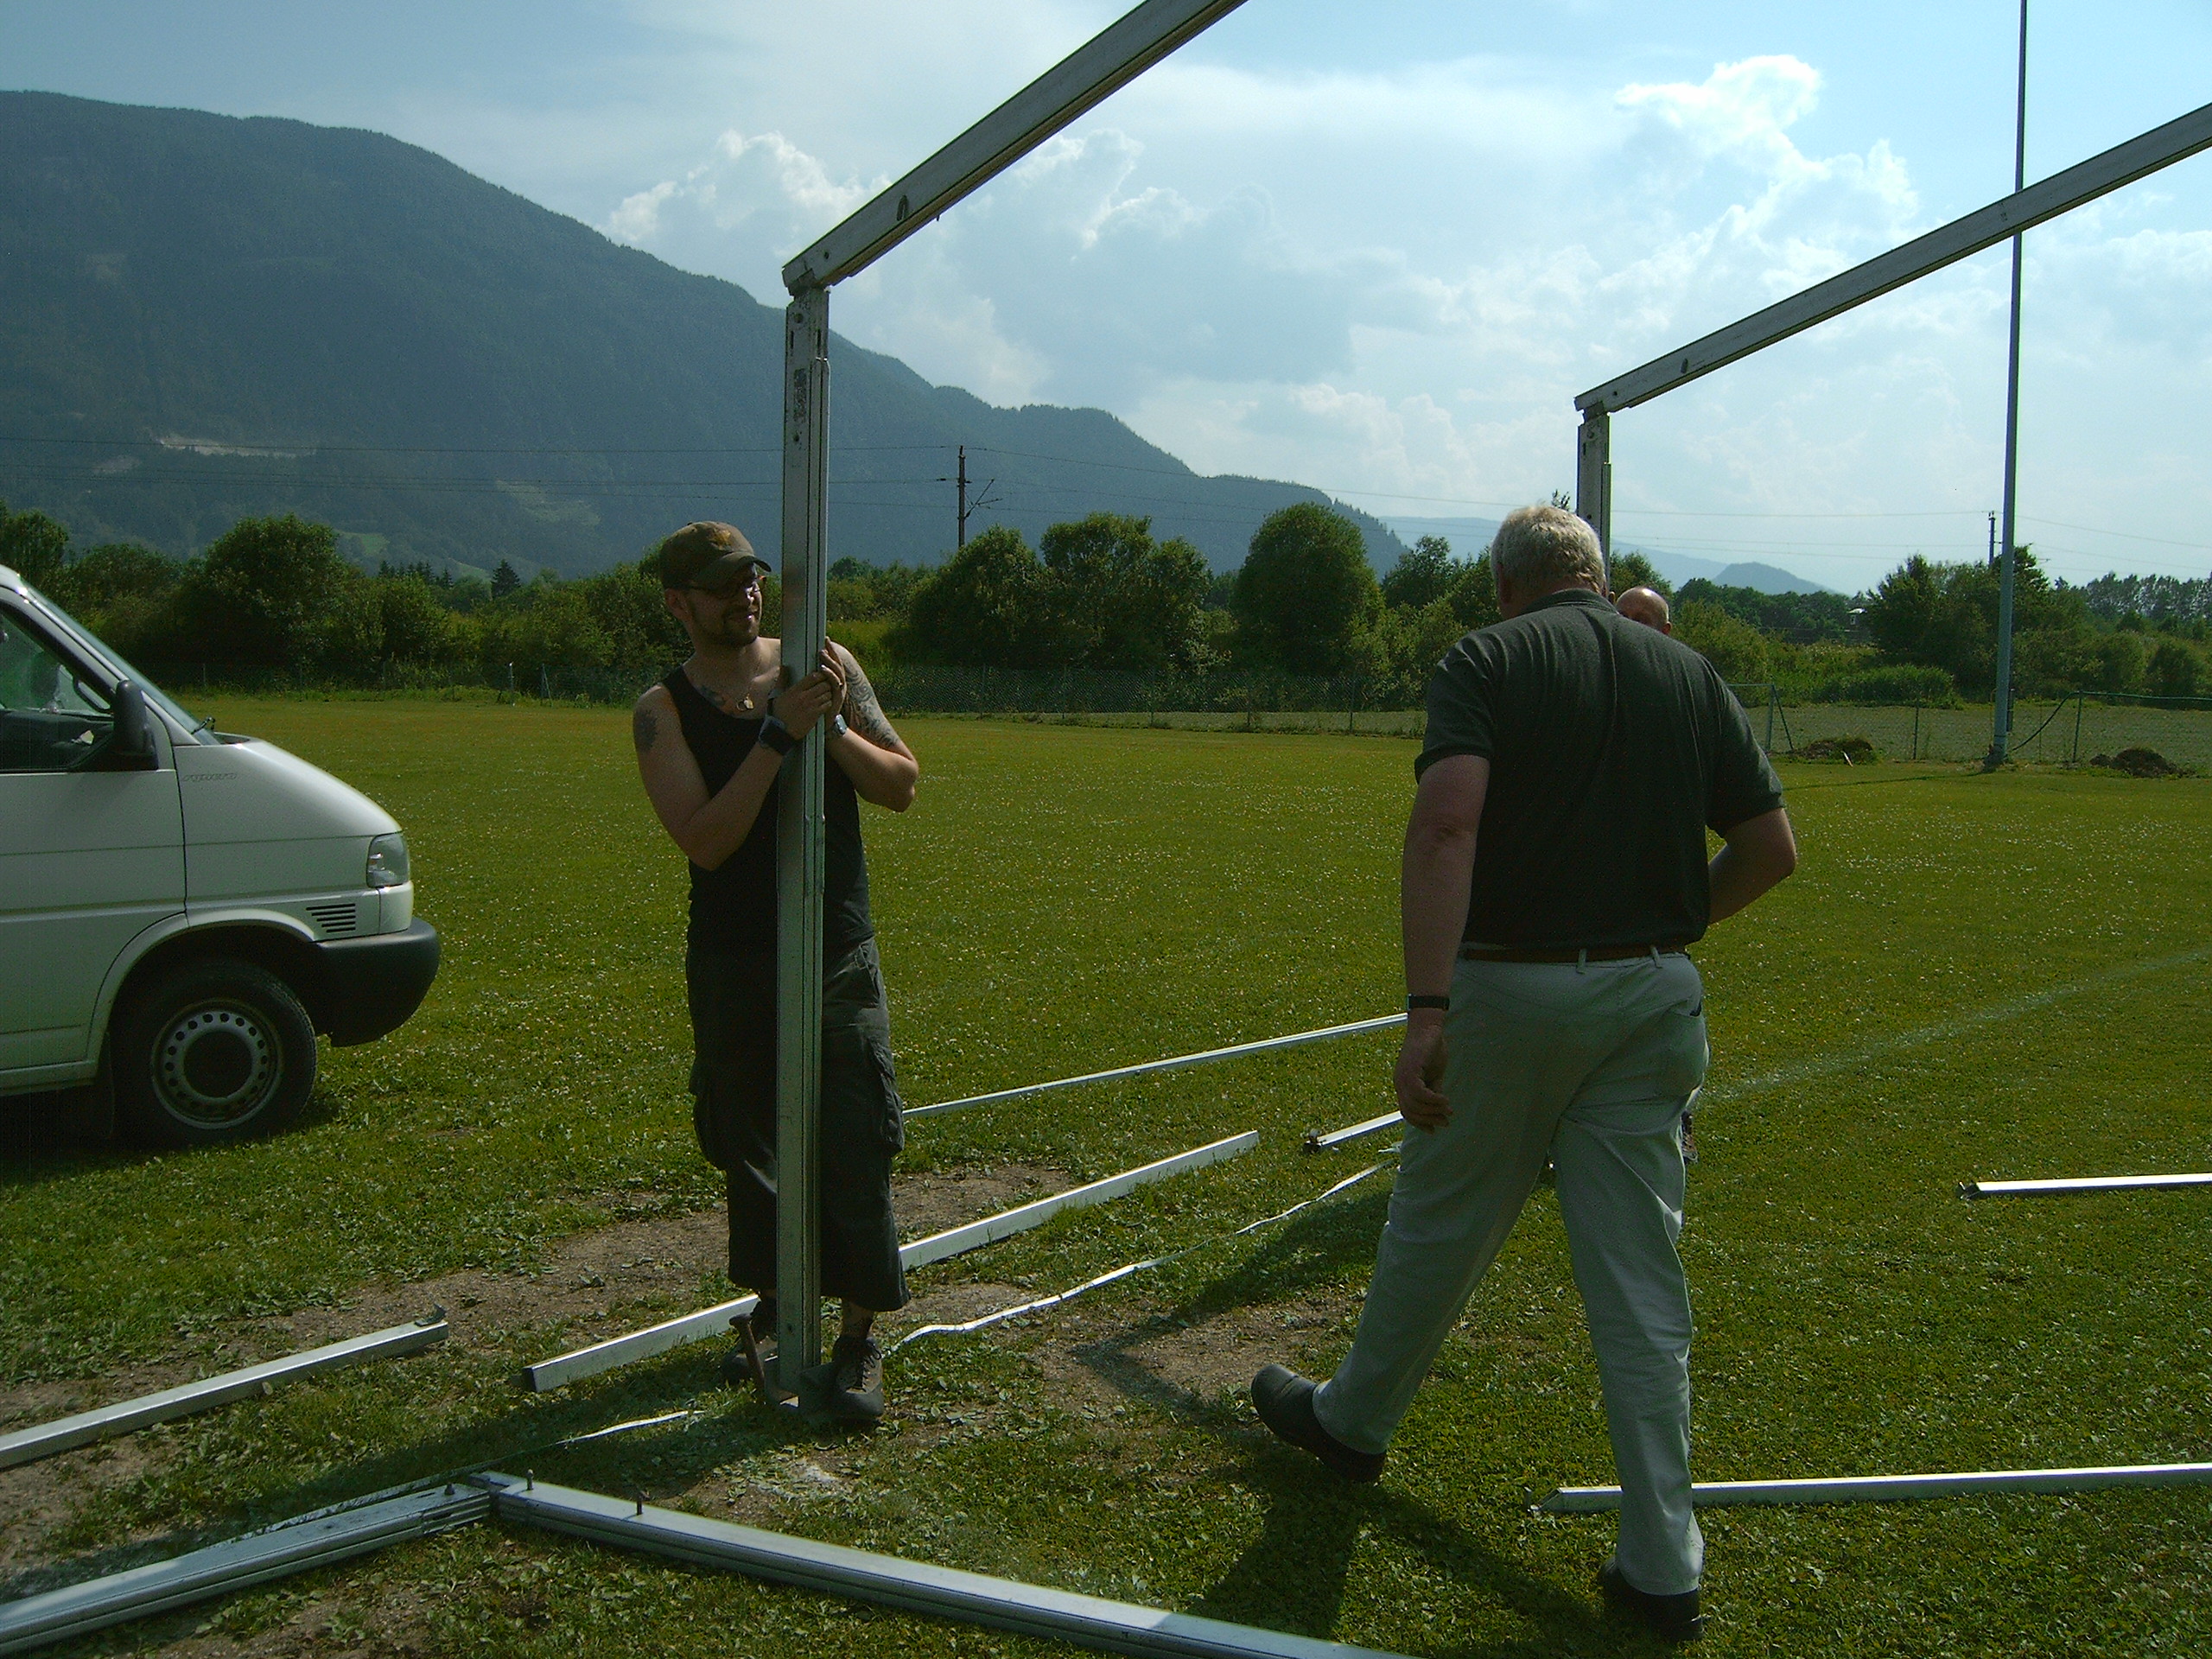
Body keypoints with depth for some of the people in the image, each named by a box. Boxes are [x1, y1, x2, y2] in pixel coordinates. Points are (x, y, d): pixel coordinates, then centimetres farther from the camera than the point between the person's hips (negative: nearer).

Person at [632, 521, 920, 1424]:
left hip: (839, 954, 0)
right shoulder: (664, 711, -5)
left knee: (856, 1149, -2)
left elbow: (903, 785, 1)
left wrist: (834, 729, -16)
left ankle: (858, 1340, 11)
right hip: (732, 965, 0)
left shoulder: (828, 666, 0)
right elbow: (704, 840, -19)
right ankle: (772, 1311, 33)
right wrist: (777, 735, -25)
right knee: (752, 1148, 13)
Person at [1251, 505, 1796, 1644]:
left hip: (1512, 986, -3)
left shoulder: (1487, 659, -5)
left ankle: (1353, 1421, 38)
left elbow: (1447, 820, -21)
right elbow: (1772, 847, 7)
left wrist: (1427, 1008, -25)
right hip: (1655, 996, 4)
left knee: (1439, 1225, 15)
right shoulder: (1690, 672, 8)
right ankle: (1662, 1564, 9)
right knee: (1641, 1277, 6)